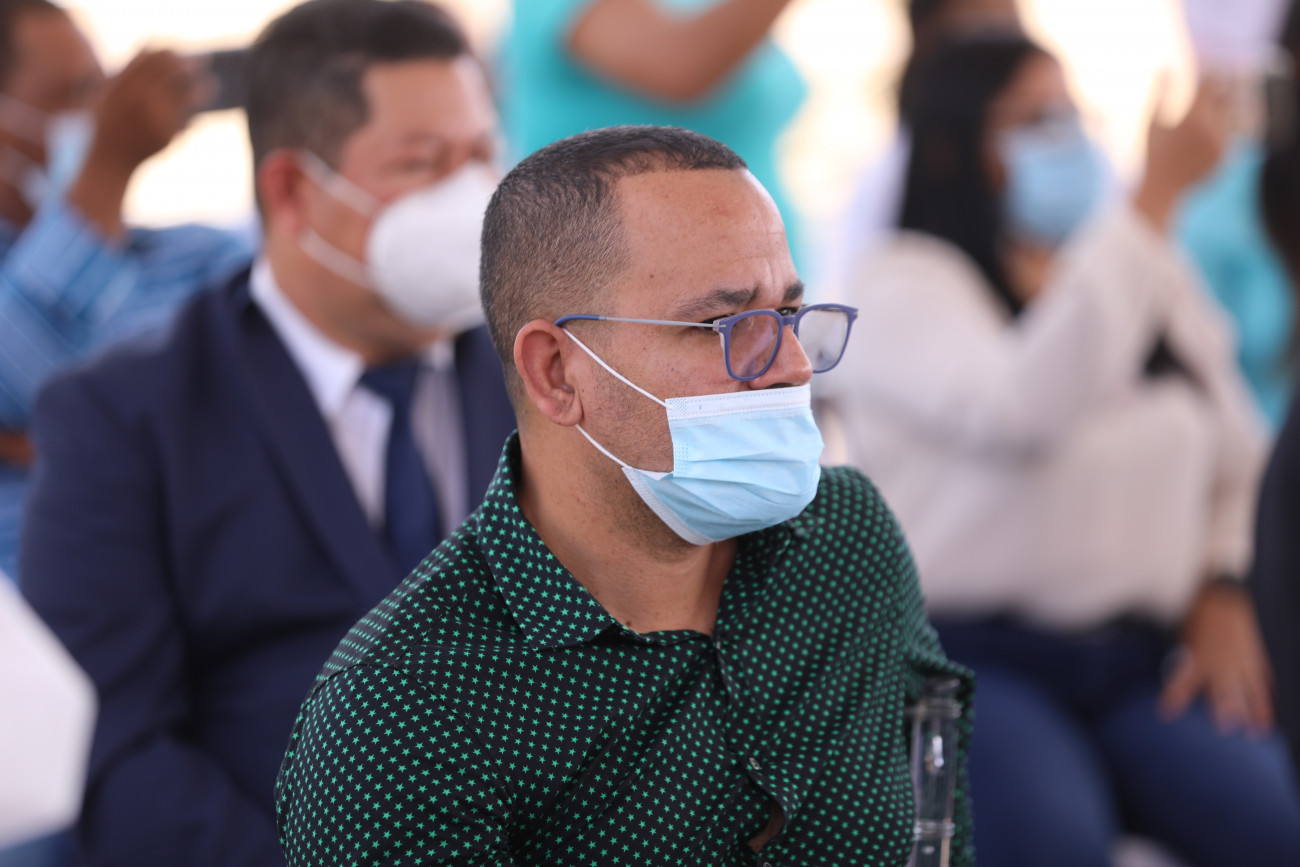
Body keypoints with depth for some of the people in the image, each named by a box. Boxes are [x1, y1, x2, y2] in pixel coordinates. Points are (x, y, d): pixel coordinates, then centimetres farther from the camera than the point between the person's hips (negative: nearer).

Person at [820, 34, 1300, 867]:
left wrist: (1223, 594, 4)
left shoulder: (1157, 279, 17)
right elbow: (1026, 412, -24)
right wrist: (1157, 197, -22)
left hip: (1140, 666, 5)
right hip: (970, 662, -5)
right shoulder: (907, 283, -3)